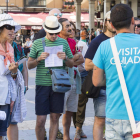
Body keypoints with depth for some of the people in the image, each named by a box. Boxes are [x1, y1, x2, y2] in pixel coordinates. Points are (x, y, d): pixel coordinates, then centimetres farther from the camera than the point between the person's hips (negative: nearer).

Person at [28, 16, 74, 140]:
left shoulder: (63, 42, 9)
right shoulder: (37, 43, 3)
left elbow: (72, 64, 12)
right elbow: (29, 65, 5)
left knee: (55, 118, 6)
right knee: (41, 120, -5)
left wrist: (65, 58, -9)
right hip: (42, 84, -2)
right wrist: (39, 59, -14)